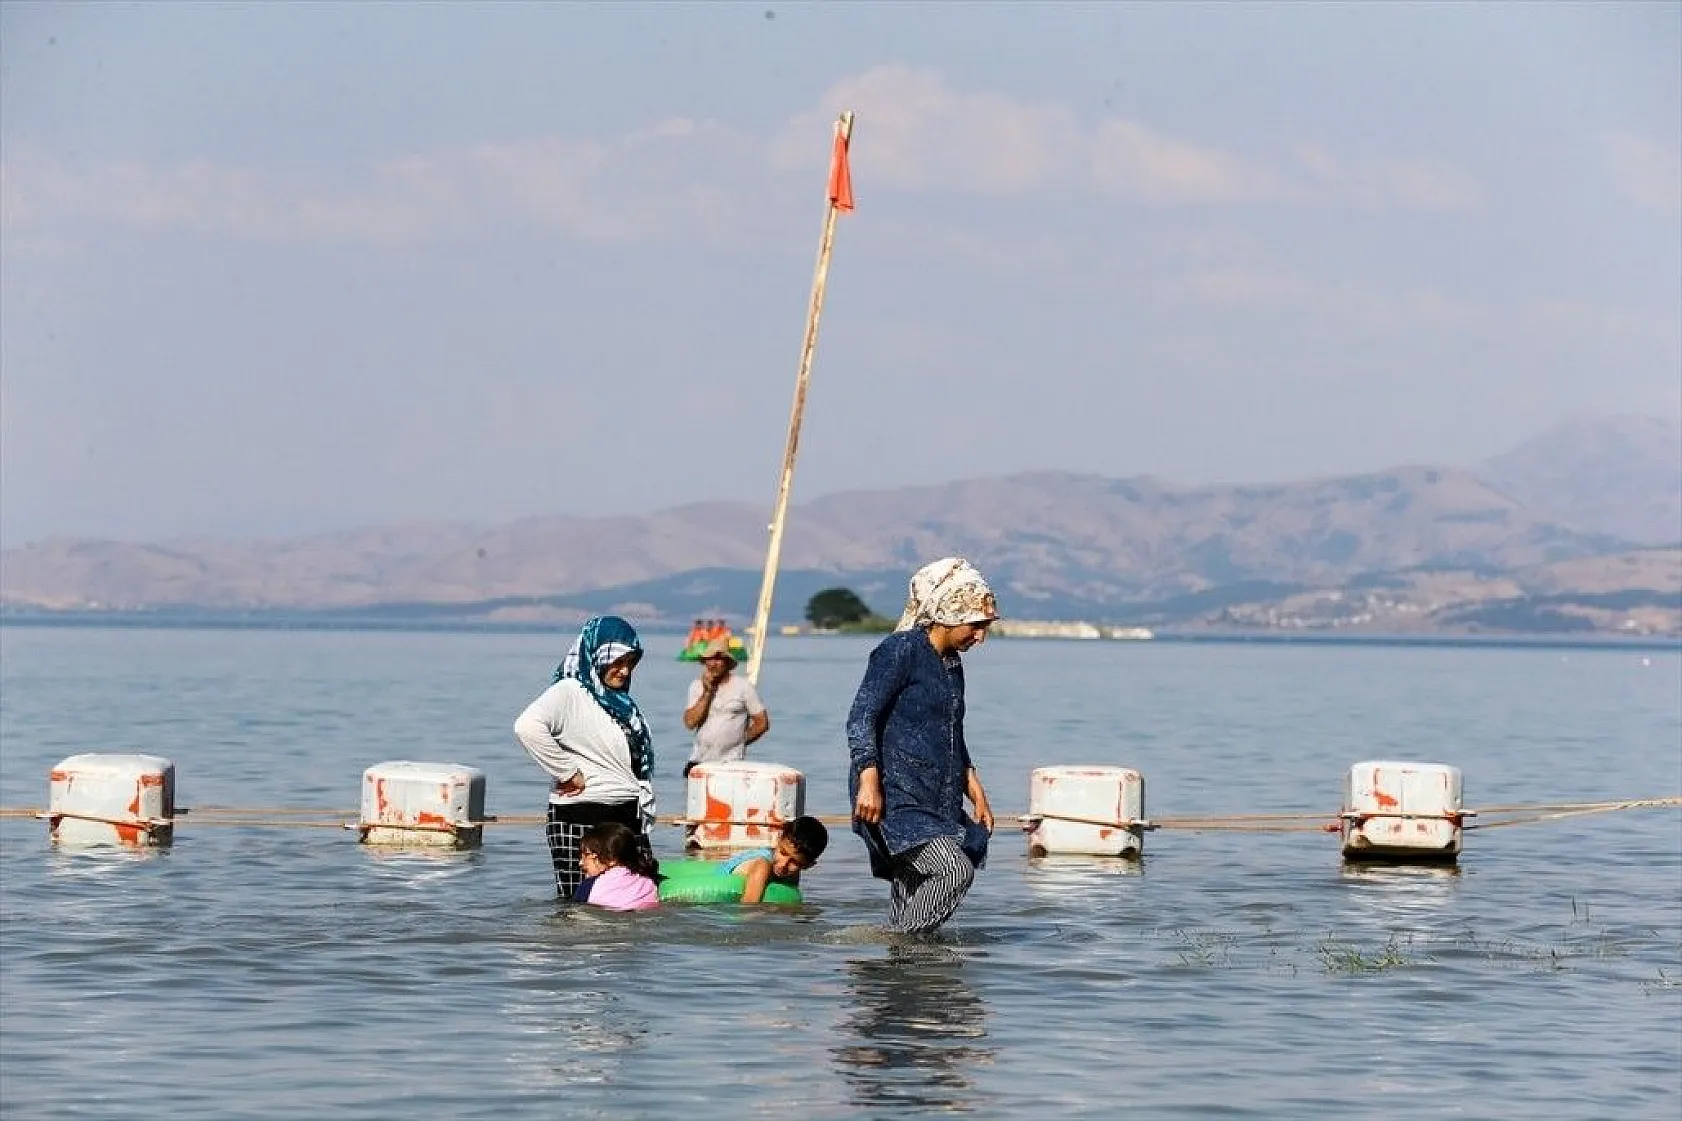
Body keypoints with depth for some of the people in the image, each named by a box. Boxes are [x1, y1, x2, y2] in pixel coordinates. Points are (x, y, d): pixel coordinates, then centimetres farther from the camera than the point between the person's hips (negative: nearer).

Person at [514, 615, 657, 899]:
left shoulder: (623, 703, 18)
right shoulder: (569, 693, -9)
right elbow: (527, 727, -27)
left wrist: (645, 816, 15)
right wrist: (568, 773, -20)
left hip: (628, 819, 8)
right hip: (581, 819, -8)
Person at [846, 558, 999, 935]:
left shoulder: (952, 664, 20)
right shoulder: (901, 651, -7)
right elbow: (861, 718, -14)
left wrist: (974, 789, 26)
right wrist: (869, 780, -24)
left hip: (938, 803, 9)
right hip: (896, 797, -9)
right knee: (955, 870, -23)